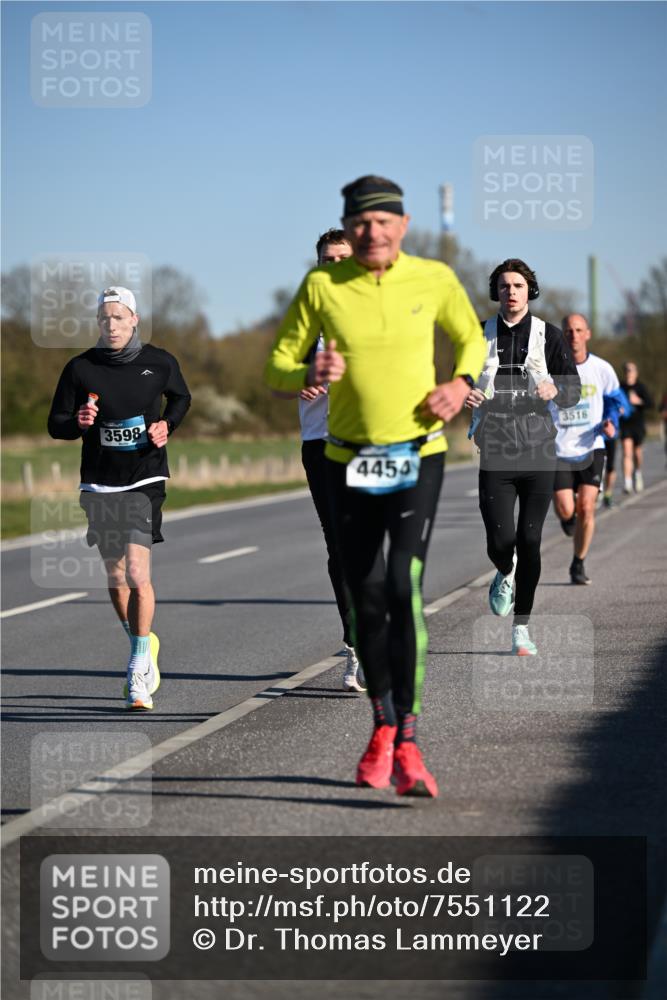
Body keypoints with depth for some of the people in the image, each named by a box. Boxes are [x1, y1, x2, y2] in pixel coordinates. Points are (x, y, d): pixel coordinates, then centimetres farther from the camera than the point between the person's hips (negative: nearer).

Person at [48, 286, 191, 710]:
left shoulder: (159, 362, -1)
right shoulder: (80, 369, -2)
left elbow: (181, 397, 19)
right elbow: (55, 425, 3)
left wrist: (167, 426, 0)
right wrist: (78, 423, -19)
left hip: (145, 482, -2)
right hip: (100, 486, 2)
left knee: (137, 574, -16)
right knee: (116, 577, 12)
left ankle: (138, 675, -10)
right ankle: (143, 642, 37)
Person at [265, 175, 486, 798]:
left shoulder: (434, 279, -2)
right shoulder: (321, 286, -3)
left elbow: (470, 337, 16)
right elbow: (277, 370, 3)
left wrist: (460, 384, -4)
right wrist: (311, 375, -20)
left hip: (419, 457, -1)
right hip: (348, 462, 2)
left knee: (403, 588, -18)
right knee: (366, 601, 7)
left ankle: (406, 743, -14)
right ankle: (383, 727, 28)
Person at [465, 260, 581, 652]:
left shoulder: (549, 335, 4)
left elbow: (575, 389, 3)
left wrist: (554, 388, -20)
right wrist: (464, 394, -9)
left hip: (538, 449, 0)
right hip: (495, 452, 1)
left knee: (529, 540, -3)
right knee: (500, 541, -8)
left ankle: (522, 627, 7)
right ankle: (505, 575, 29)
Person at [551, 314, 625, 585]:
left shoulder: (602, 369, -3)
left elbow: (614, 399, 13)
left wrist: (611, 423, -6)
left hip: (591, 448, 1)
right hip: (558, 449, -1)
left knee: (586, 509, -8)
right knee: (566, 511, -8)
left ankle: (578, 565, 9)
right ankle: (568, 516, 33)